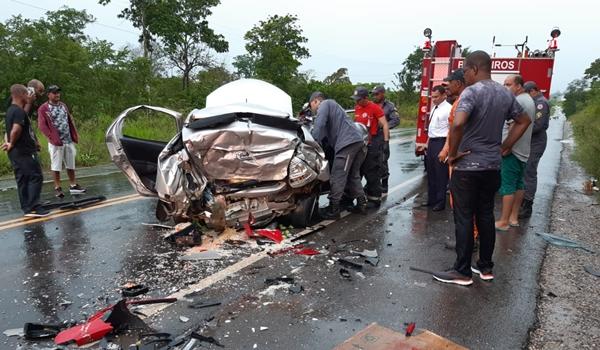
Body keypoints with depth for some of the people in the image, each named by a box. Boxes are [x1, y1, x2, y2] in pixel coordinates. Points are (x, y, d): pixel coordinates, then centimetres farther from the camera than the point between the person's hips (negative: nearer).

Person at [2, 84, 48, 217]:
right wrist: (12, 144, -13)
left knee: (23, 180, 10)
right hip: (24, 151, -10)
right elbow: (16, 130, -28)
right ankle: (33, 207, -10)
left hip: (16, 152, 10)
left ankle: (27, 208, 15)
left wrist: (8, 143, 9)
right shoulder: (19, 111, -15)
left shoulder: (10, 111, 18)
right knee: (35, 177, -8)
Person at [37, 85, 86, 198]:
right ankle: (57, 188, 9)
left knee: (71, 164, 10)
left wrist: (75, 136, 7)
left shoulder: (63, 106, 14)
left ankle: (73, 185, 18)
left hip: (69, 141, 5)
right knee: (56, 166, 1)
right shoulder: (43, 109, -5)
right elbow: (42, 126, -10)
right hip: (56, 142, -5)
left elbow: (70, 121, 15)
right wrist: (53, 139, -17)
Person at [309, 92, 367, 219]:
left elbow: (319, 125, -11)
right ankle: (361, 203, 24)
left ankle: (333, 209, -5)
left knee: (337, 178, -7)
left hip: (347, 142, -10)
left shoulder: (325, 104, 5)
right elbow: (329, 130, 31)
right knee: (353, 175, 20)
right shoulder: (332, 105, 34)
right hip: (359, 141, 10)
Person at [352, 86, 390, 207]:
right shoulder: (357, 108, 11)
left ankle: (375, 198, 4)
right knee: (359, 170, 14)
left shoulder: (375, 108, -11)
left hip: (373, 142, -8)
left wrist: (385, 141, -15)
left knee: (372, 172, -3)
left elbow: (384, 125, -11)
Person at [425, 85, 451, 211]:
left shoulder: (448, 109, -13)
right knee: (431, 172, 15)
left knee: (441, 174, -1)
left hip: (441, 143, -9)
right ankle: (431, 200, 28)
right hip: (432, 143, 9)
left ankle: (440, 202, 10)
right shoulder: (434, 108, 15)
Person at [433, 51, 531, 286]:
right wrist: (504, 148, 18)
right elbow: (523, 121, 21)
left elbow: (458, 124, -31)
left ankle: (462, 272, 7)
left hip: (467, 166, -7)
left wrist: (452, 153, -18)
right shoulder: (505, 94, 10)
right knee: (486, 215, 15)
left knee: (464, 218, 0)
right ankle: (485, 267, 24)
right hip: (493, 166, 7)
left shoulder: (471, 92, -14)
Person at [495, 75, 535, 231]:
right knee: (519, 184, 13)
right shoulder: (529, 100, 17)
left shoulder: (517, 101, -15)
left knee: (507, 186, -7)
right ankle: (514, 217, 21)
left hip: (513, 150, -10)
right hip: (523, 149, 10)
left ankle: (504, 221, -3)